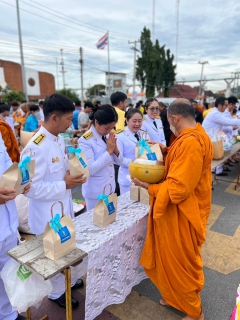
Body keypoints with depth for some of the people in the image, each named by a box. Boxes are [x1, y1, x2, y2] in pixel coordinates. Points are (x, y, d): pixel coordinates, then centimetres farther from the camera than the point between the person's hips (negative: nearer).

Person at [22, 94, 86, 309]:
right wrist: (65, 185, -24)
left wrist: (73, 176, -1)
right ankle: (56, 292, 40)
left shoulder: (59, 139, 2)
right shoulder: (36, 148, -27)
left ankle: (68, 281, 49)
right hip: (48, 215, -8)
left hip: (64, 207, 8)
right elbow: (31, 188, -25)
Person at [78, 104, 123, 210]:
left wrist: (115, 149, -12)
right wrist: (109, 151, -22)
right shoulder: (85, 140, -17)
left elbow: (119, 161, 8)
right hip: (95, 192, -7)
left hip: (110, 189, 7)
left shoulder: (108, 137, 3)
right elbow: (90, 169, -24)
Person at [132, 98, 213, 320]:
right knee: (175, 259, 25)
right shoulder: (196, 135, 4)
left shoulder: (190, 142, -28)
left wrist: (146, 185, -18)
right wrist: (167, 151, 0)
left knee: (181, 262, 12)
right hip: (179, 210, 10)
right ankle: (177, 297, 47)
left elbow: (177, 188, -29)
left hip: (181, 213, -10)